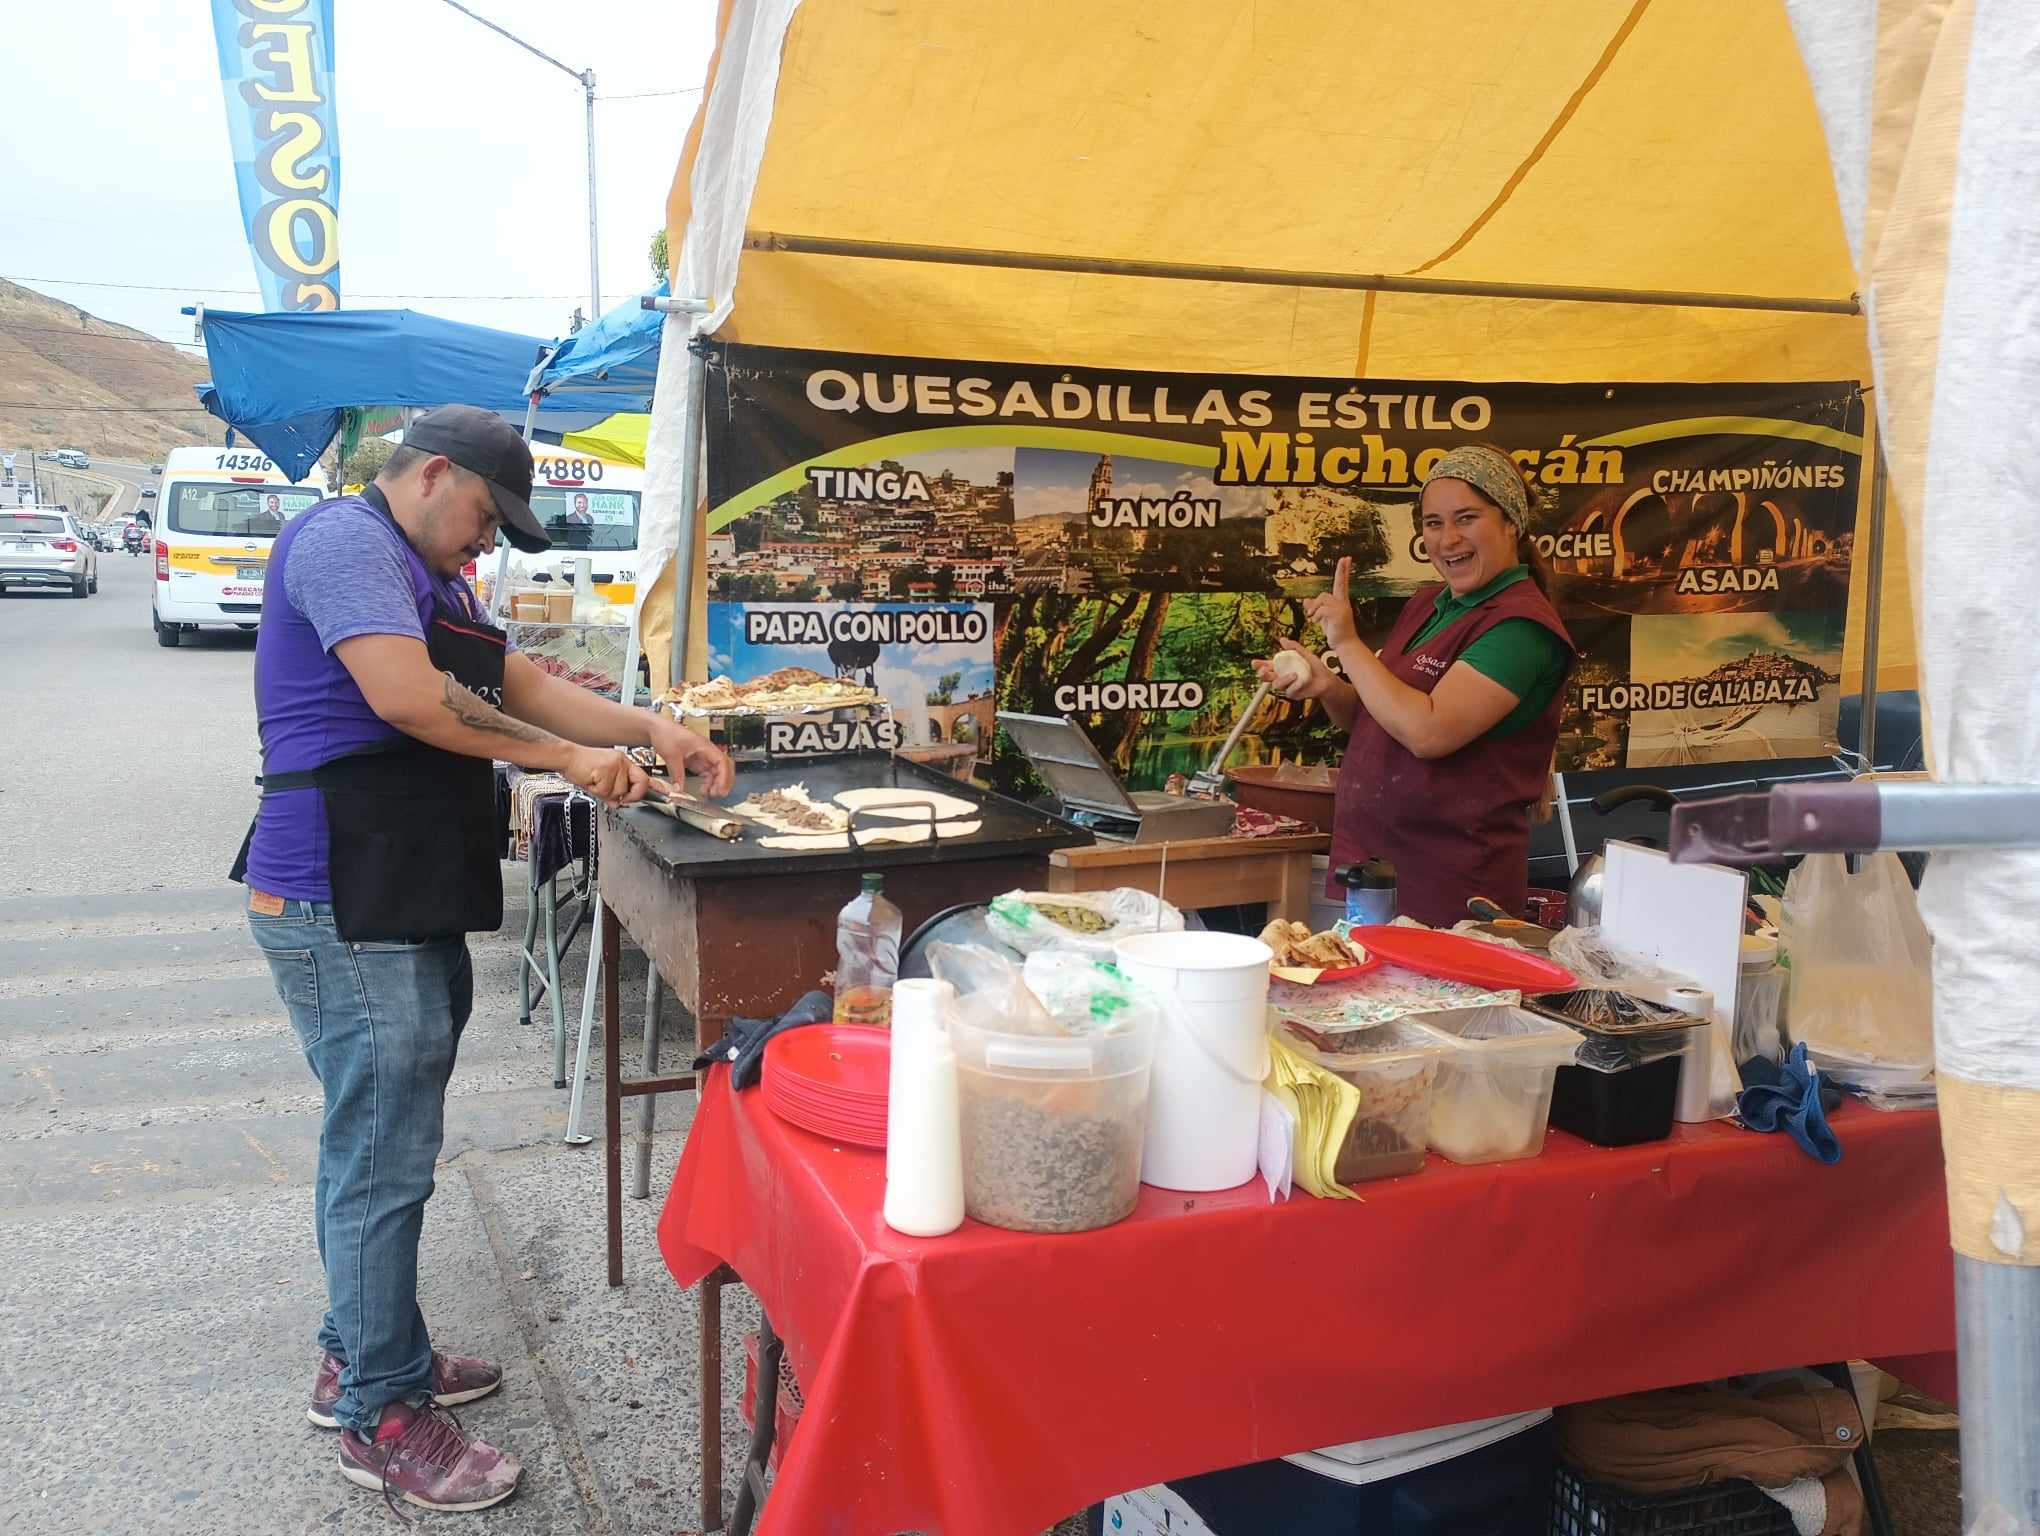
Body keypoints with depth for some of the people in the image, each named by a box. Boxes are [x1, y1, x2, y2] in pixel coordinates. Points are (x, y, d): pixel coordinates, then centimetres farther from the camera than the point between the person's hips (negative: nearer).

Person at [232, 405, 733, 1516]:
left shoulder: (432, 581, 22)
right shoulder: (345, 540, -12)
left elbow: (525, 687, 18)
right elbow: (406, 695, -25)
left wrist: (653, 732, 5)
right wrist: (568, 756, -17)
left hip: (404, 906, 11)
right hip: (342, 906, -11)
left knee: (375, 1141, 19)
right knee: (383, 1156, -3)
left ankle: (360, 1351, 34)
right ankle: (382, 1420, 9)